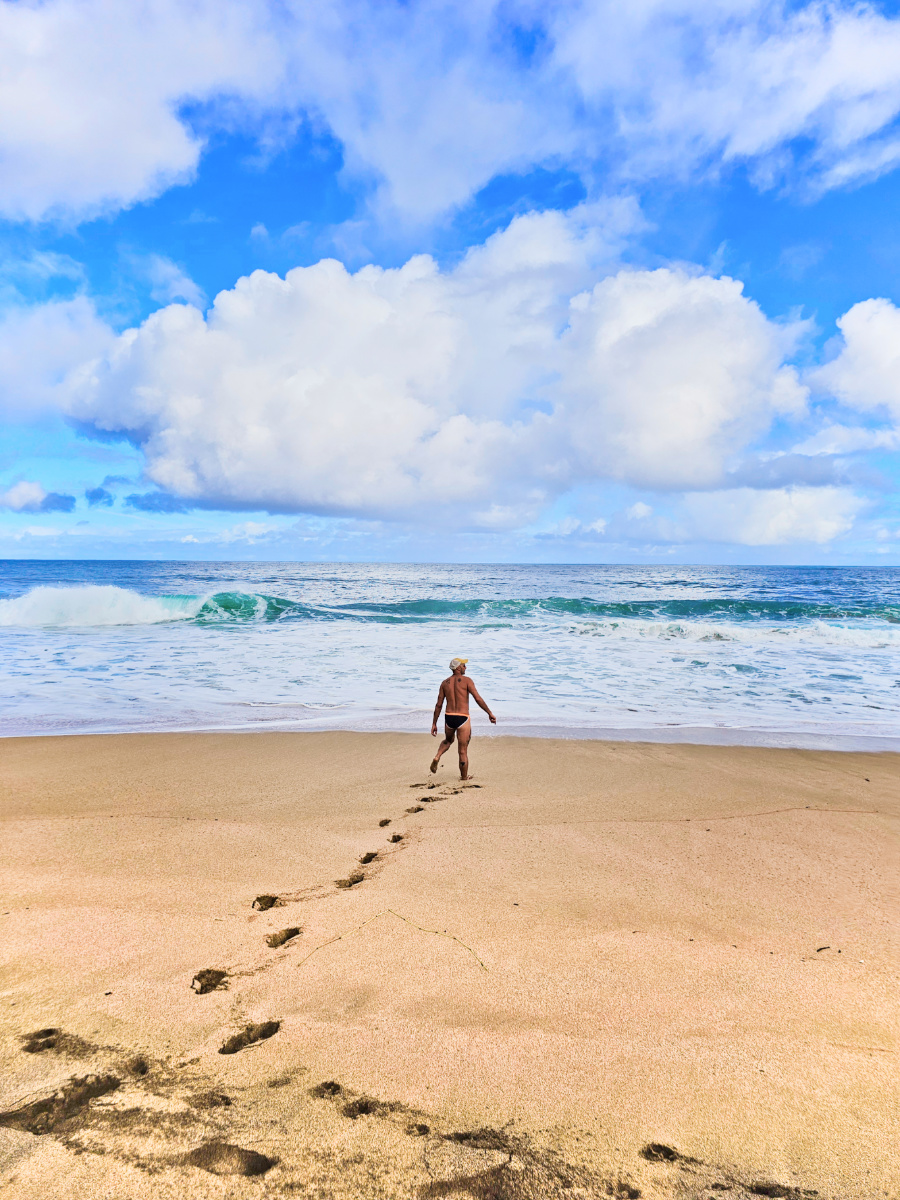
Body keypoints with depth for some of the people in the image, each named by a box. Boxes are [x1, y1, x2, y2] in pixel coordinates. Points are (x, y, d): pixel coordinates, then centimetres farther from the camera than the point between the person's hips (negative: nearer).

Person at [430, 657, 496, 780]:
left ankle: (437, 758, 8)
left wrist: (434, 724, 13)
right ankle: (464, 778, 15)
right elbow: (478, 699, -11)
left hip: (449, 717, 4)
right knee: (463, 752, 7)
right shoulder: (466, 680, -5)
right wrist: (490, 713, -5)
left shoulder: (445, 683, 7)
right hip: (463, 719, -4)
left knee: (448, 741, 32)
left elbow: (438, 705, 7)